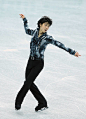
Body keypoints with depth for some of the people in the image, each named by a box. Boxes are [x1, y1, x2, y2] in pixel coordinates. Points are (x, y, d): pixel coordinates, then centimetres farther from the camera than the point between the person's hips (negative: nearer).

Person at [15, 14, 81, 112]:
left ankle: (18, 102, 1)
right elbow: (27, 30, 26)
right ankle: (43, 103, 16)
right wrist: (24, 20, 34)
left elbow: (60, 45, -18)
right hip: (30, 61, 6)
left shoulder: (47, 38, -11)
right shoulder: (34, 32, 2)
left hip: (38, 63, -6)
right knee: (29, 83, 6)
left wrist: (72, 52, -24)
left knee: (27, 82, -11)